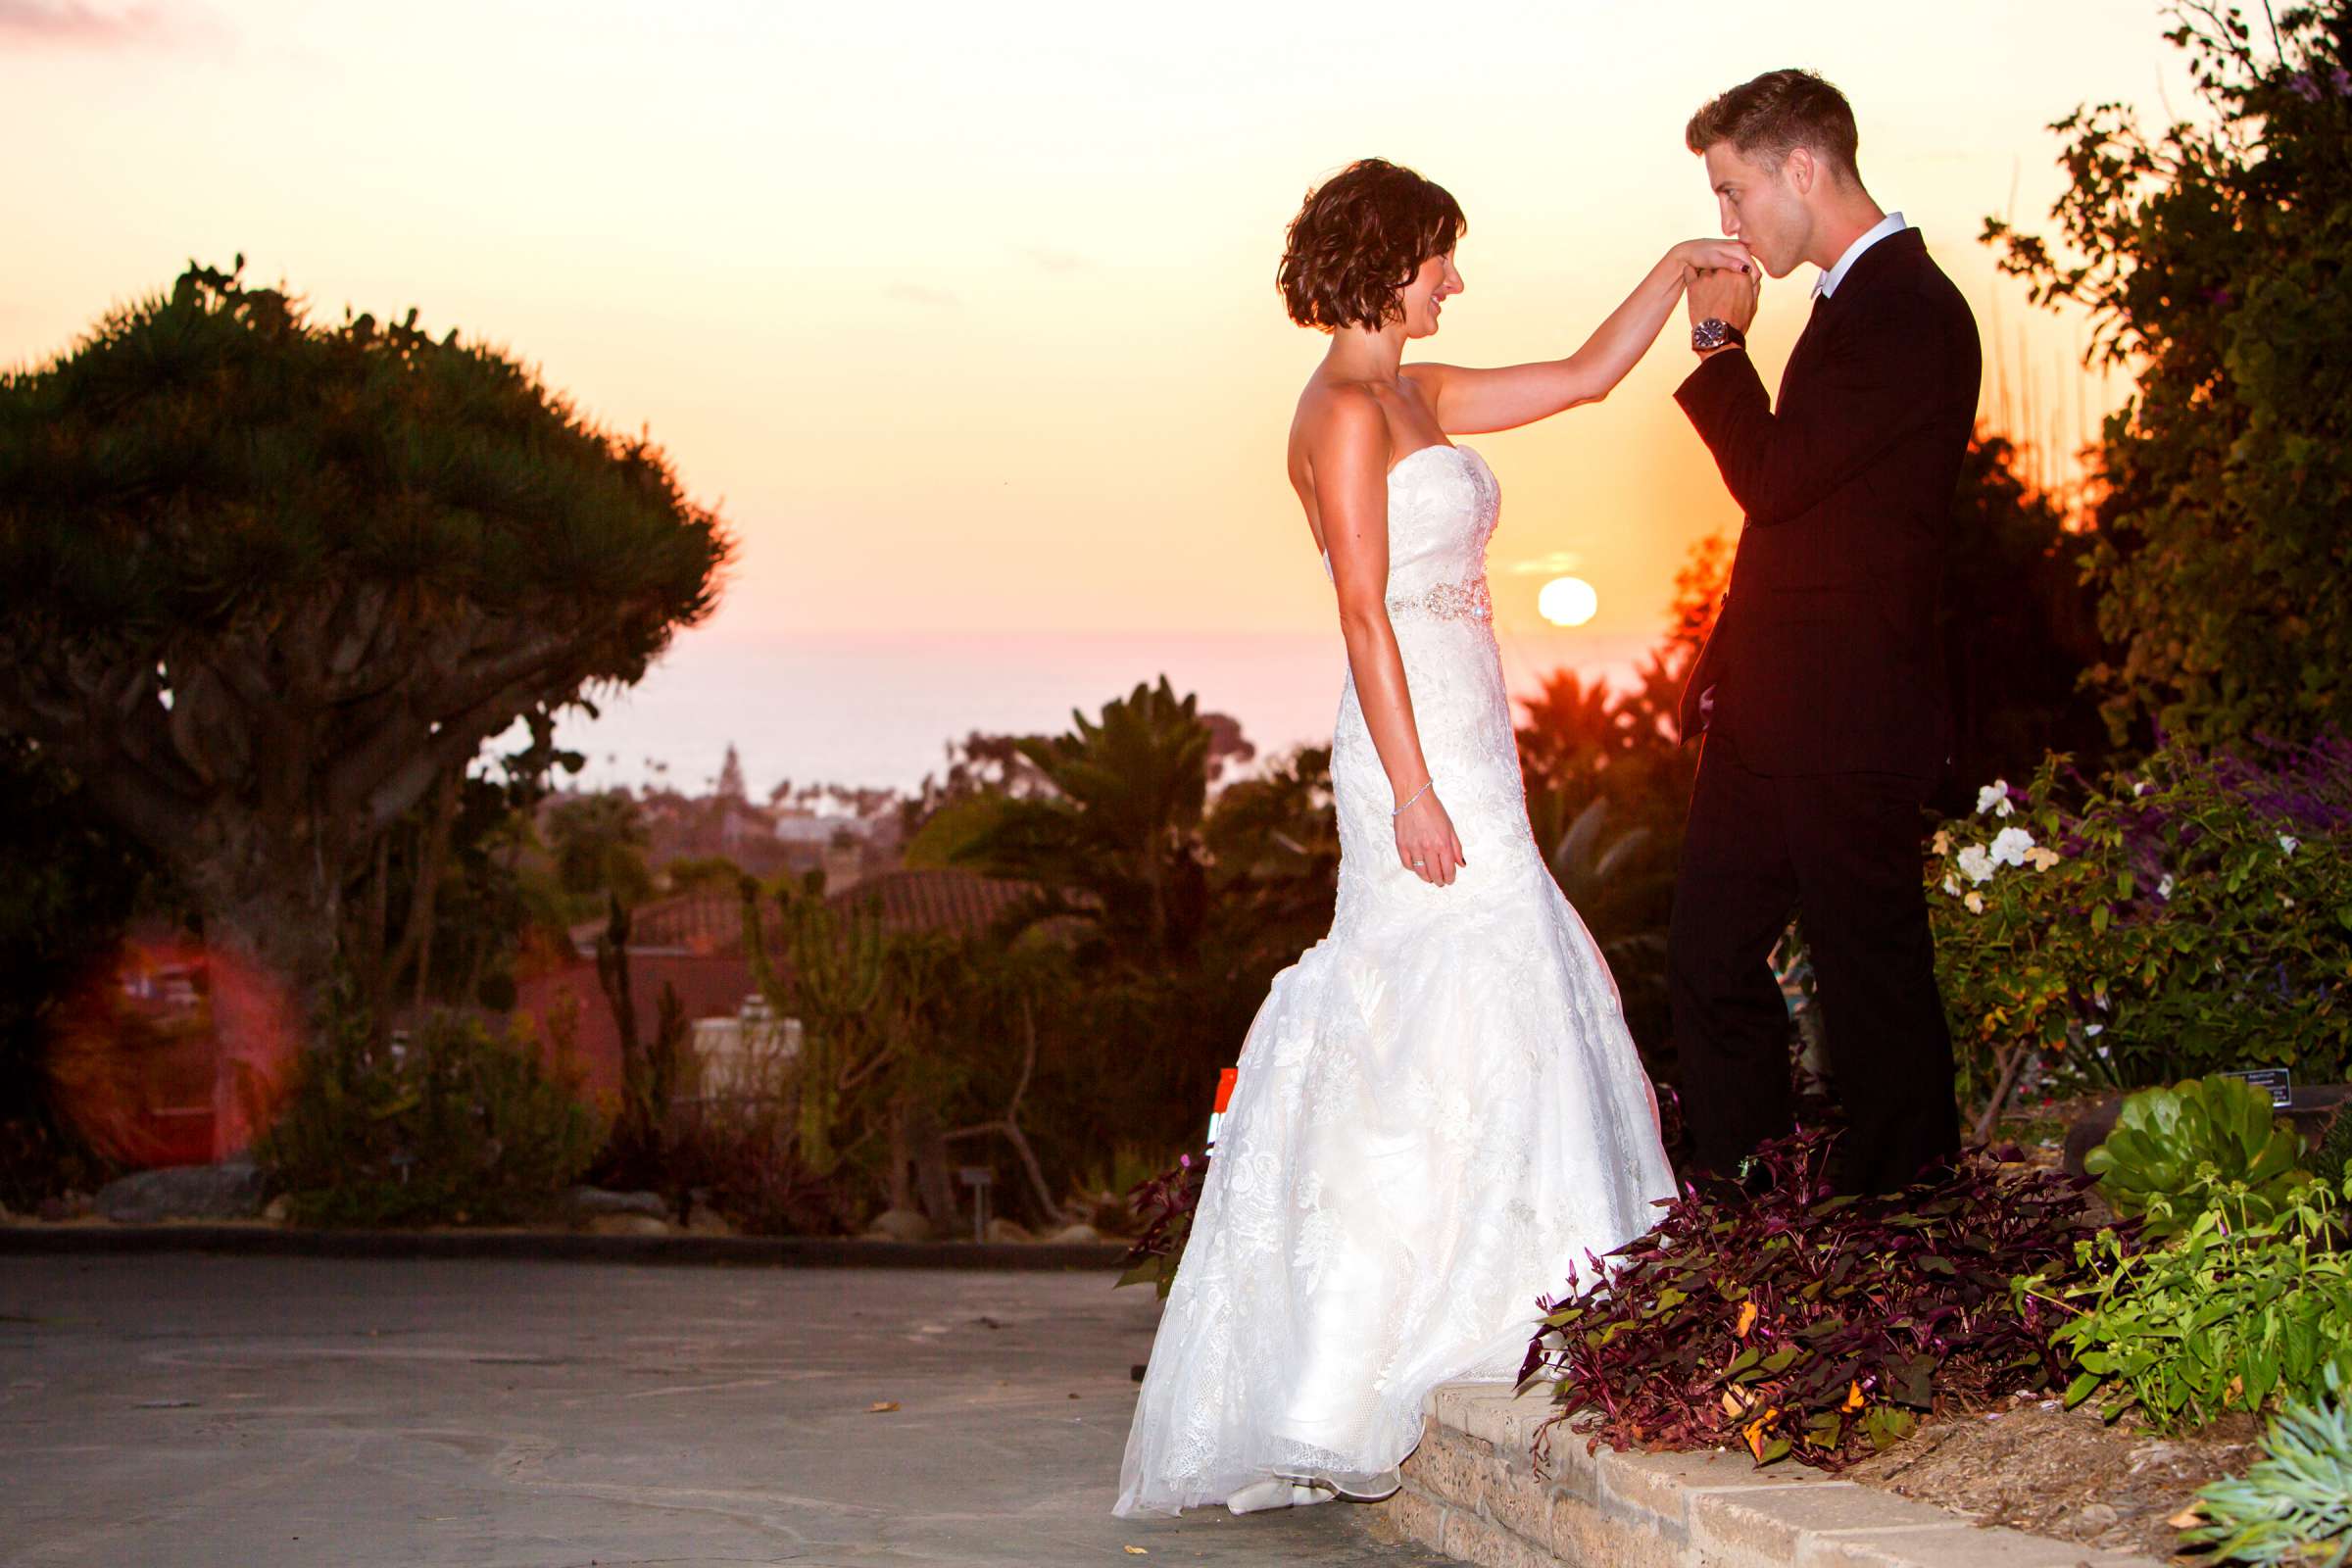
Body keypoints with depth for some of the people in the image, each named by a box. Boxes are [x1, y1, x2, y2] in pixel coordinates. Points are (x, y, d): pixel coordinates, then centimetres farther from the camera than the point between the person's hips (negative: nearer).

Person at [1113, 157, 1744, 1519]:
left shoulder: (1417, 397, 17)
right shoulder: (1347, 411, -11)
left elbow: (1590, 375, 25)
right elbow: (1365, 610, -17)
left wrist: (1678, 270, 17)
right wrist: (1414, 790, -22)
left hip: (1462, 747, 10)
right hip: (1422, 753, -10)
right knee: (1459, 1017, -11)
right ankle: (1395, 1358, -6)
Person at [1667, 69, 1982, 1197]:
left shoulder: (1910, 313, -17)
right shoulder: (1860, 301, 15)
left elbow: (1772, 477, -22)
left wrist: (1721, 344, -9)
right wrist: (1730, 664, 18)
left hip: (1844, 723, -10)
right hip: (1771, 713, 10)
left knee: (1872, 978, 1)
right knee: (1711, 956, 13)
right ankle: (1738, 1200, 22)